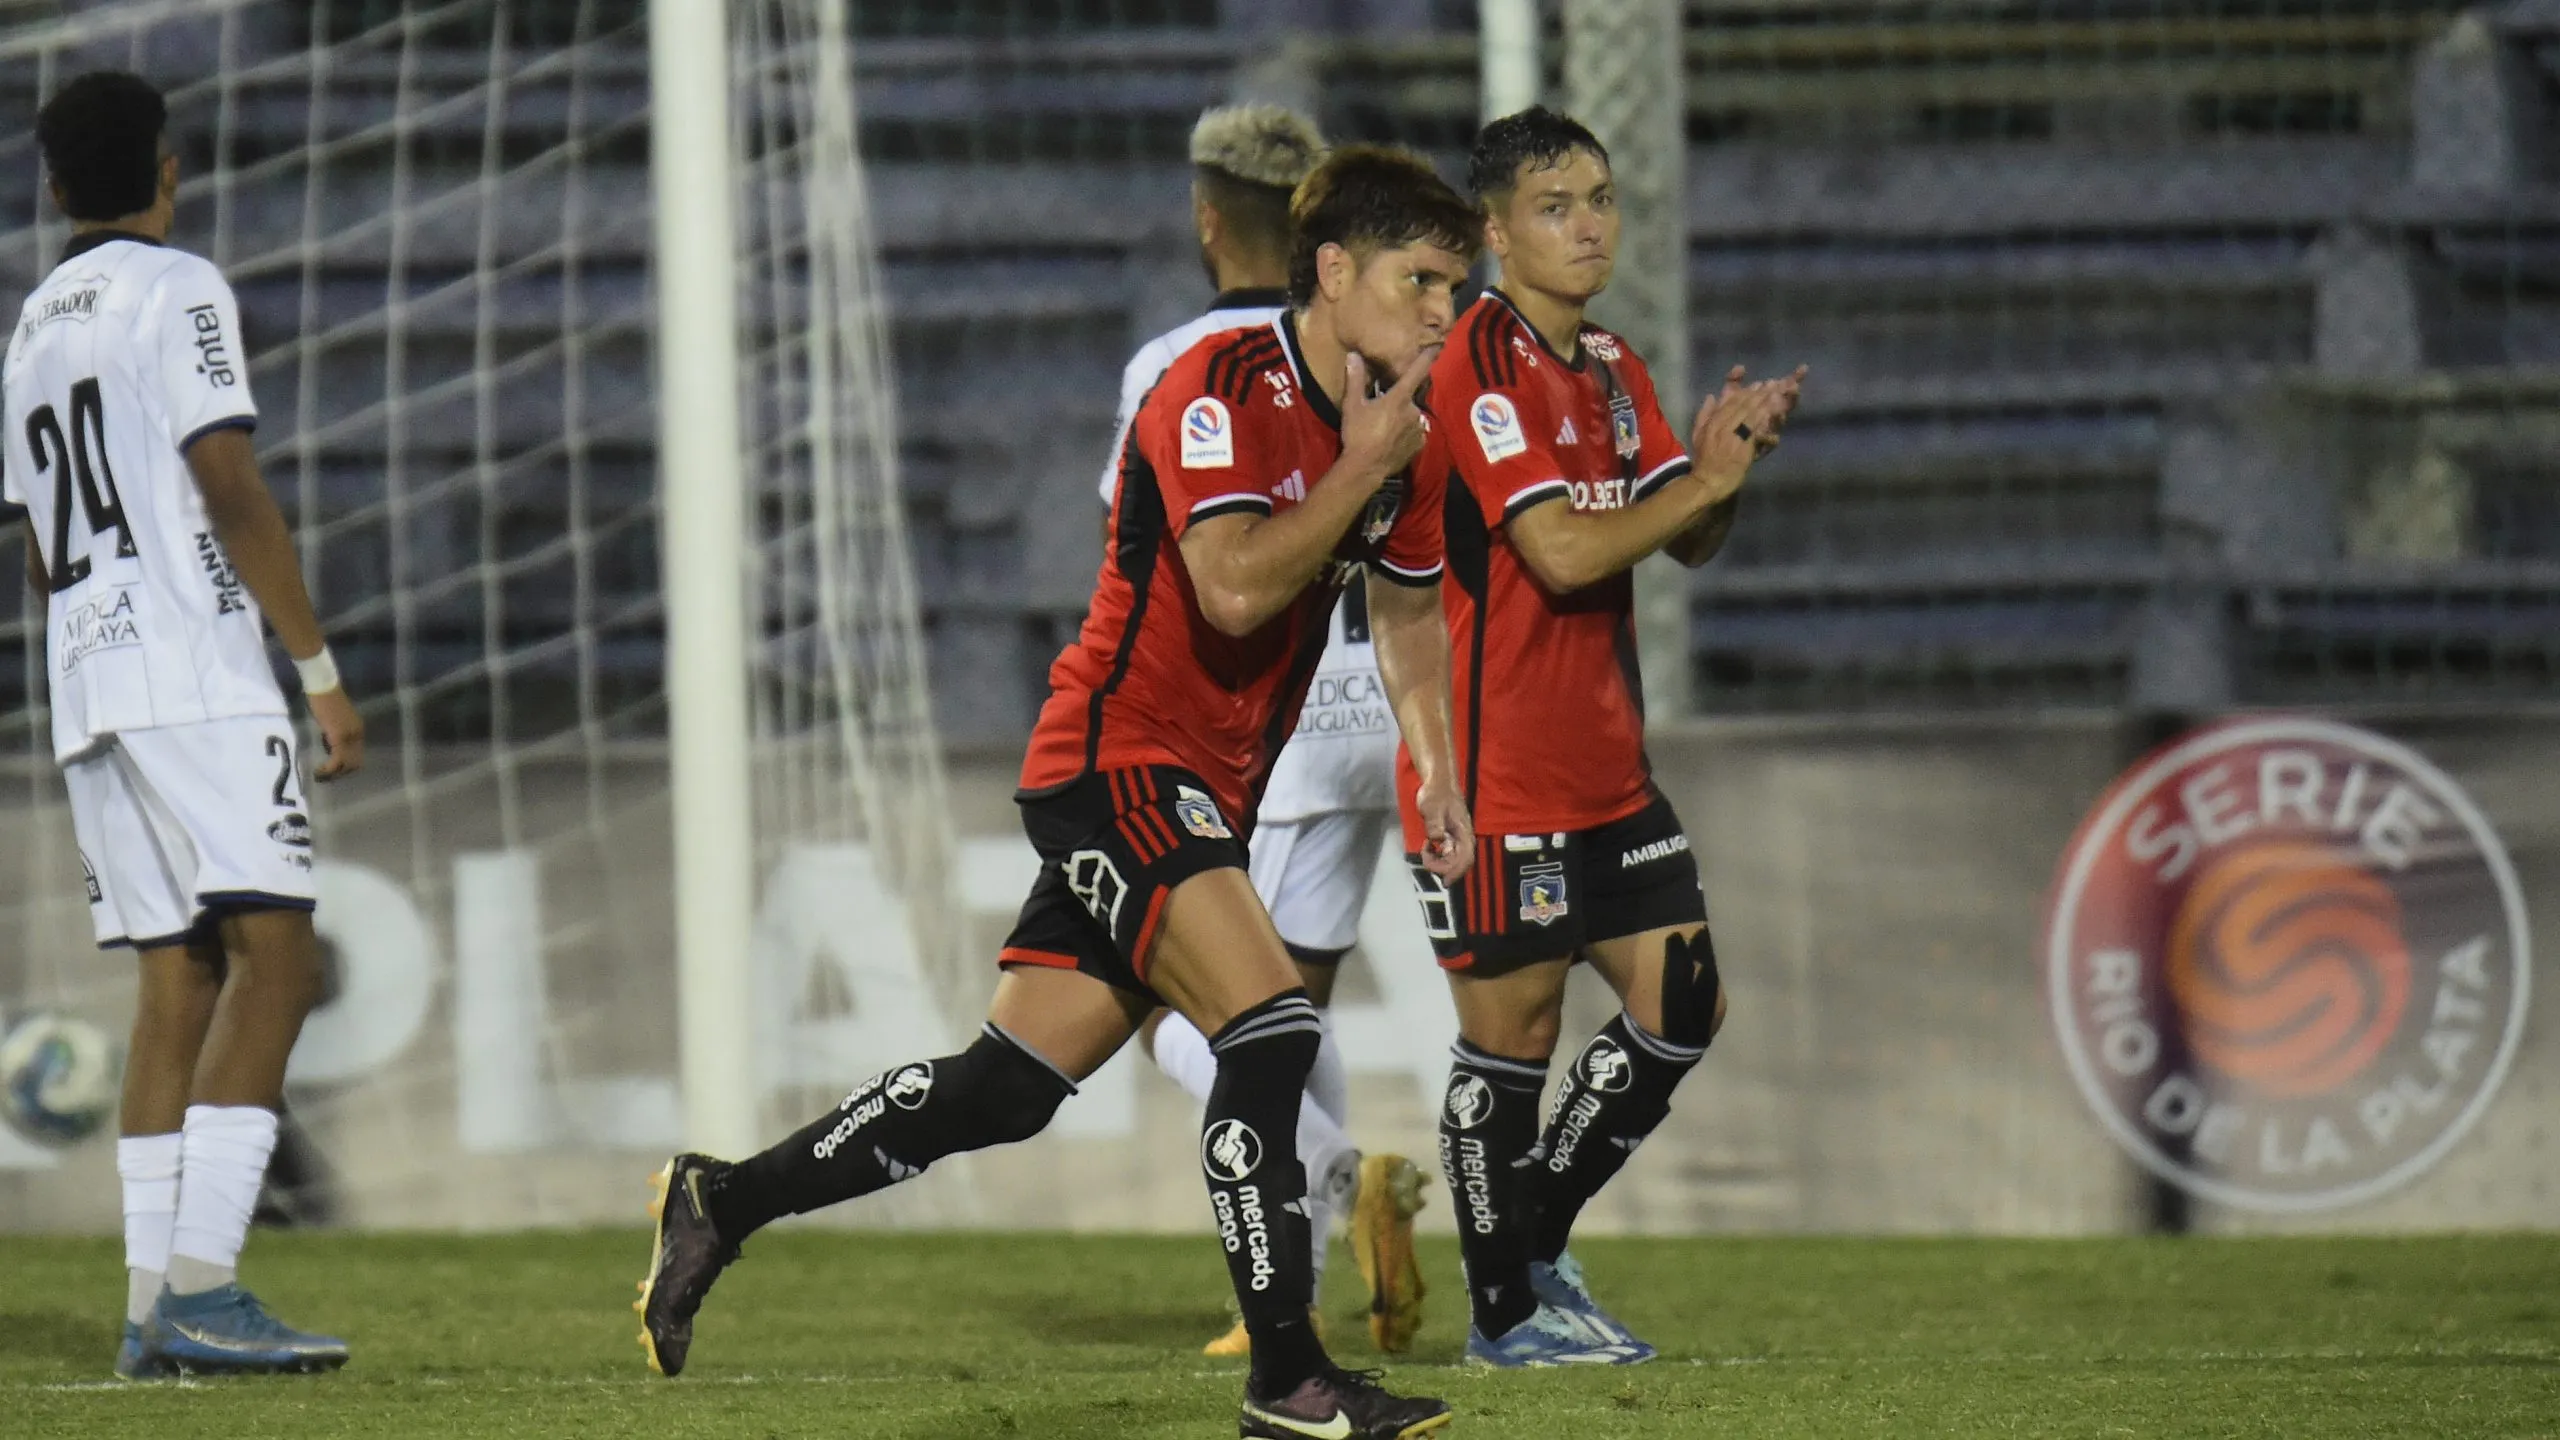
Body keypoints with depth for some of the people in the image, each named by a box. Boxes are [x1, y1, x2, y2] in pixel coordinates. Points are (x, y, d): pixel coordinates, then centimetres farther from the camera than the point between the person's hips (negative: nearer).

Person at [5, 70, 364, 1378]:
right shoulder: (175, 291, -3)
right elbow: (229, 492, -12)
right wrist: (322, 671, -11)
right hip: (194, 677, -8)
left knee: (177, 979, 7)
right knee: (272, 951, -13)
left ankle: (152, 1308, -1)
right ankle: (199, 1286, -25)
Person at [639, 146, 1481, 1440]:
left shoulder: (1391, 423, 10)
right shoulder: (1220, 386, -15)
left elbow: (1409, 611, 26)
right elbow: (1234, 587, -28)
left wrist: (1436, 767, 14)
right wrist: (1362, 466, -21)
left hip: (1201, 799, 9)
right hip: (1116, 762, -9)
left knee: (1008, 1088, 7)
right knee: (1269, 1022, -23)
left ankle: (724, 1200, 20)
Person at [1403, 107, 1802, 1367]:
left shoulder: (1611, 369, 13)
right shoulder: (1478, 364, -14)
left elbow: (1686, 544, 13)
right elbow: (1562, 552, -21)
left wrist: (1727, 464, -6)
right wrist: (1707, 480, -14)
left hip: (1604, 764, 9)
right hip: (1497, 773, -9)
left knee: (1681, 1003, 7)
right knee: (1512, 1028, -2)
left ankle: (1537, 1247, 22)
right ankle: (1504, 1310, 10)